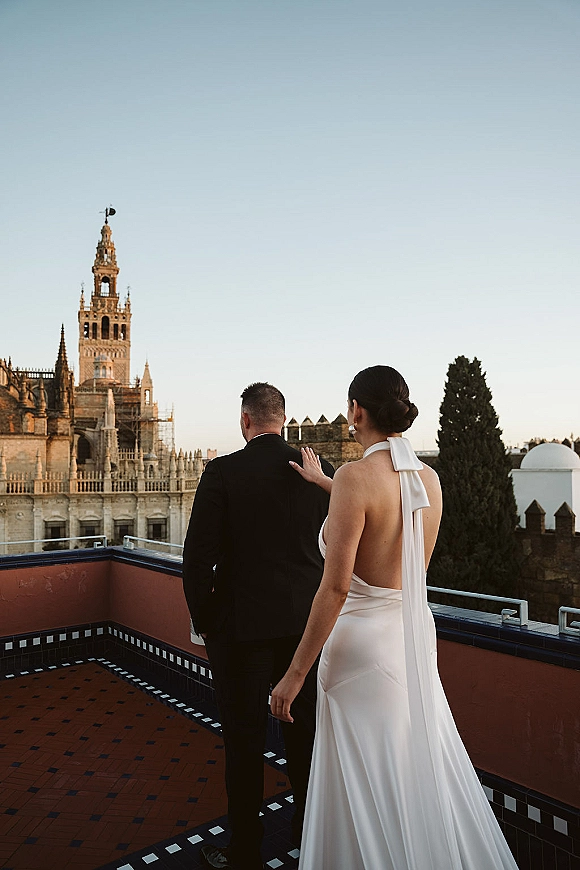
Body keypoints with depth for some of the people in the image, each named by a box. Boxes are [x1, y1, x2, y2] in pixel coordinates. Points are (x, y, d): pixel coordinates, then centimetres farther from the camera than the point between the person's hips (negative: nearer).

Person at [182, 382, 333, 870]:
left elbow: (198, 556, -13)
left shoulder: (223, 472, -13)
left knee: (244, 742, 12)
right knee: (305, 730, 19)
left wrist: (203, 620, 1)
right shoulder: (320, 472, -3)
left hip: (241, 627, -3)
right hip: (307, 623, 4)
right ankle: (311, 830, 38)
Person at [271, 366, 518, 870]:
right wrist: (322, 481, 32)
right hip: (416, 636, 7)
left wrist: (295, 673, -13)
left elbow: (336, 588, -22)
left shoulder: (356, 476, -20)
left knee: (365, 790, 12)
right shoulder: (430, 478, 0)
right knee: (422, 772, 25)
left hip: (363, 640, -7)